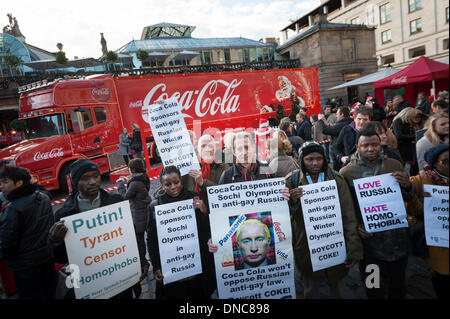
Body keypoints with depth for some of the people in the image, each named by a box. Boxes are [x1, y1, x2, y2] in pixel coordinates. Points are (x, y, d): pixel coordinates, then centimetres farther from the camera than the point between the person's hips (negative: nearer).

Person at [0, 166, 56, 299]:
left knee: (31, 295, 10)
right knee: (50, 292, 19)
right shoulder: (44, 198, 0)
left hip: (25, 264, -6)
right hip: (48, 256, 7)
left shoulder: (13, 209, -22)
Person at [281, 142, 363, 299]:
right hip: (306, 247, 0)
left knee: (338, 289, 19)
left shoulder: (336, 179, -6)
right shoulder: (292, 180, -6)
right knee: (310, 290, 18)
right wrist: (293, 202, -24)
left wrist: (354, 250, -9)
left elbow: (349, 216, -6)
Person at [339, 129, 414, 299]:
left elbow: (408, 198, 7)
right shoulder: (346, 173, -8)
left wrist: (407, 186, -14)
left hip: (397, 238, 3)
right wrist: (355, 226, -16)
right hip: (369, 239, -2)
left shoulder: (395, 165, 1)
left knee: (398, 286, 22)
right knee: (373, 290, 16)